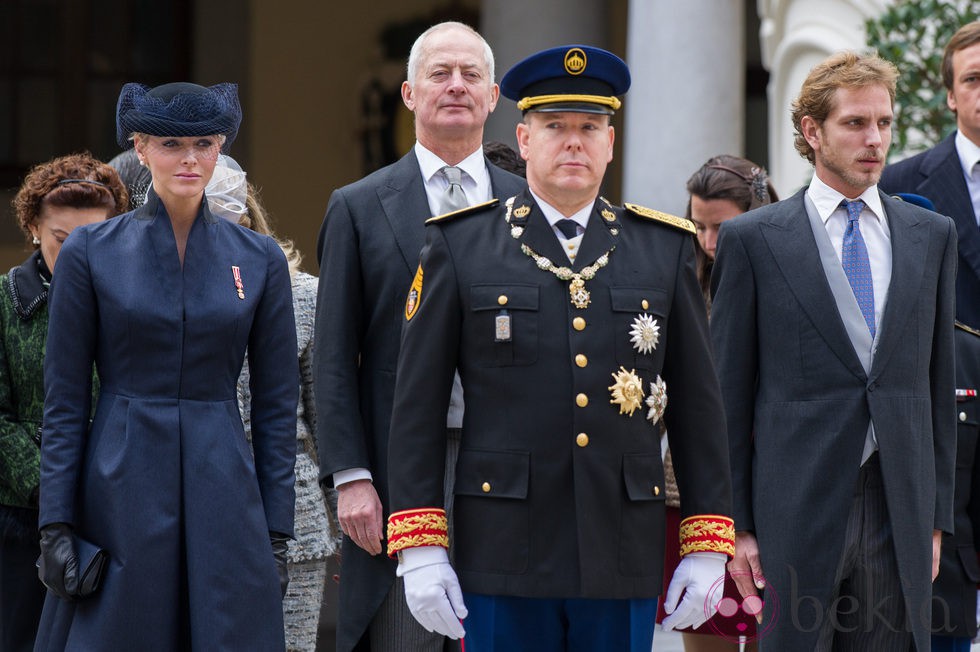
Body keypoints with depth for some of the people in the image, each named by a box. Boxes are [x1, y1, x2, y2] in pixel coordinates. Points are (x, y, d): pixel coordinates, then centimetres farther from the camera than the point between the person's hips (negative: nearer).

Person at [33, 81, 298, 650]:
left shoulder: (259, 259, 5)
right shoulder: (91, 252, 1)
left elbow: (276, 407, 7)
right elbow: (64, 401, 2)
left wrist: (277, 533, 3)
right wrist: (56, 524, -4)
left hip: (223, 497, 1)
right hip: (119, 495, -1)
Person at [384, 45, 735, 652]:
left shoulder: (666, 249, 9)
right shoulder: (460, 247, 4)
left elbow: (699, 408, 9)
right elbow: (417, 408, 2)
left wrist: (708, 546, 3)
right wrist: (419, 546, -5)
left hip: (625, 559, 2)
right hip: (504, 559, -2)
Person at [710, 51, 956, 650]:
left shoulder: (932, 235, 12)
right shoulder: (753, 239, 1)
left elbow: (938, 382, 13)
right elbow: (729, 393, 1)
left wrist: (937, 515, 9)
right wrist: (735, 523, -3)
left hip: (900, 513, 3)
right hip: (797, 511, -3)